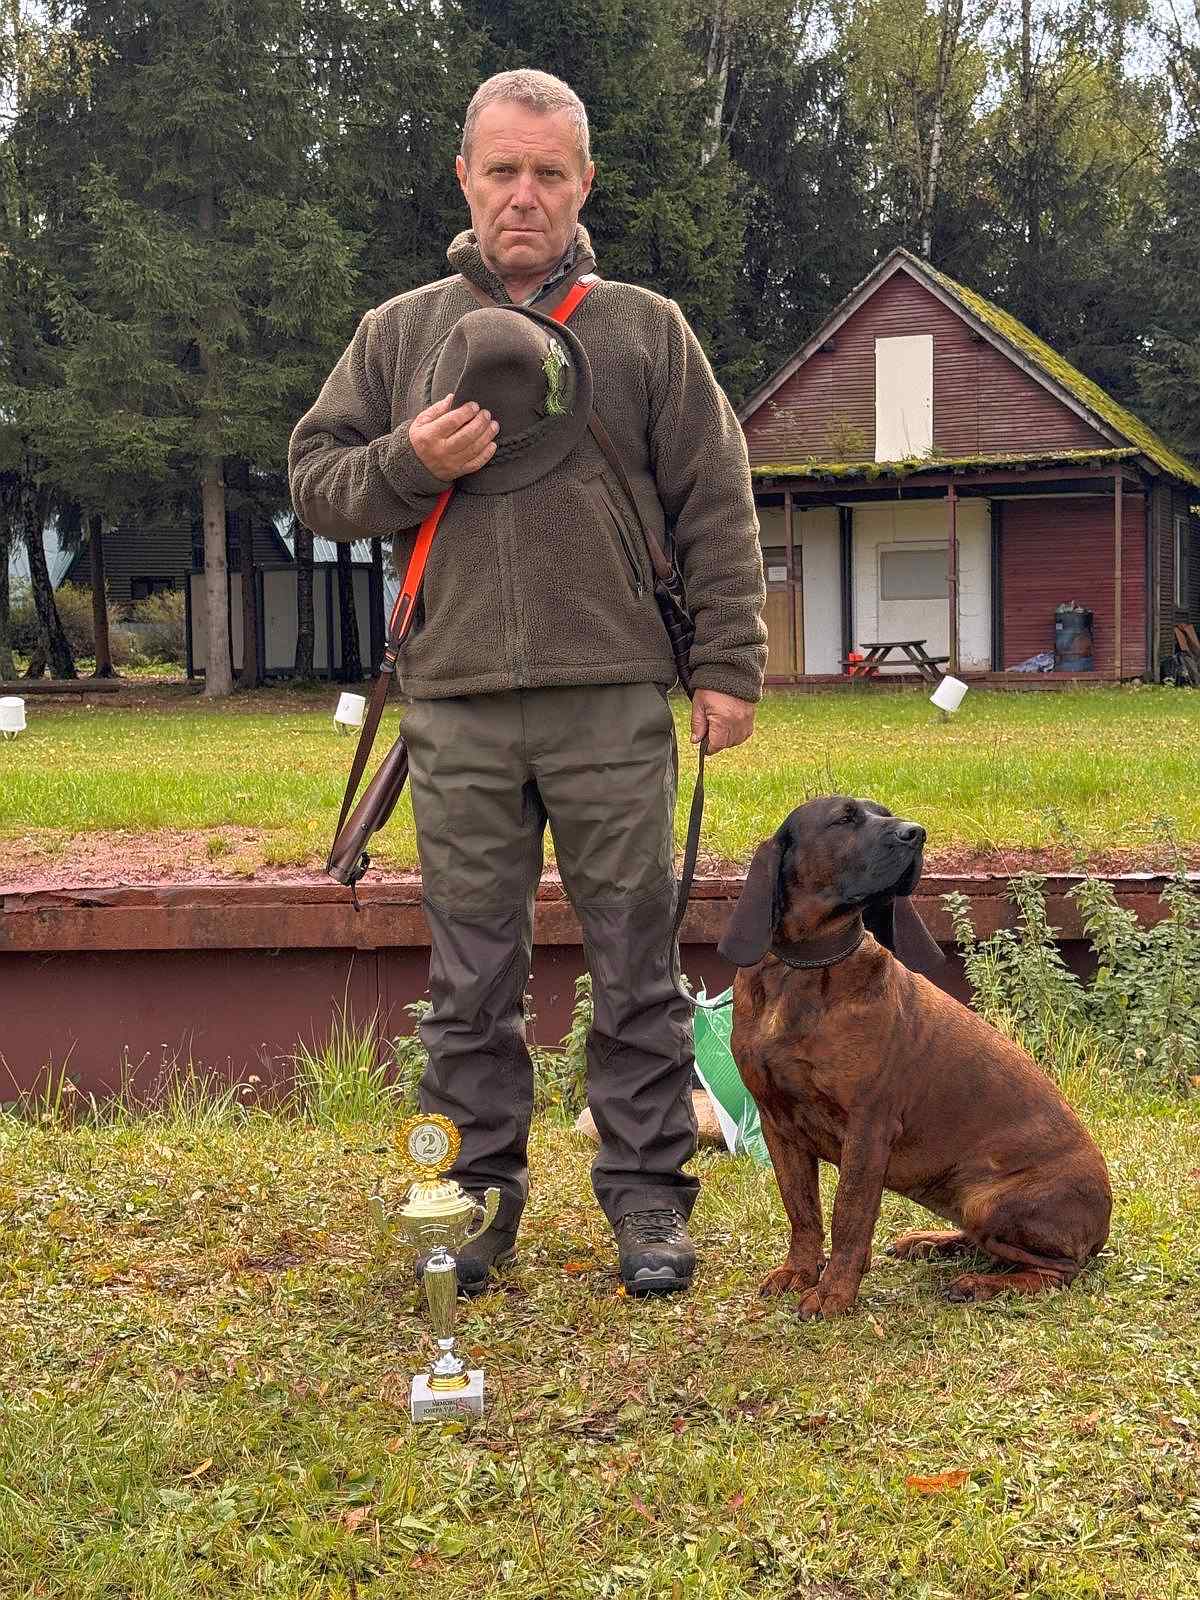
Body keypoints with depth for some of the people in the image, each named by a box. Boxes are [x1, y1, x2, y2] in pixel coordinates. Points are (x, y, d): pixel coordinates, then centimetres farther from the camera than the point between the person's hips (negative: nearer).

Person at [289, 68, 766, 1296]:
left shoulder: (646, 330, 9)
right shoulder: (396, 334, 13)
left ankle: (647, 1197, 12)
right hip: (456, 706, 2)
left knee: (636, 967, 3)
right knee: (471, 977, 7)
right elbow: (314, 482, 12)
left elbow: (717, 511, 7)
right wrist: (408, 462, -7)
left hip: (615, 702, -1)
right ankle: (480, 1194, 18)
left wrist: (727, 665, 0)